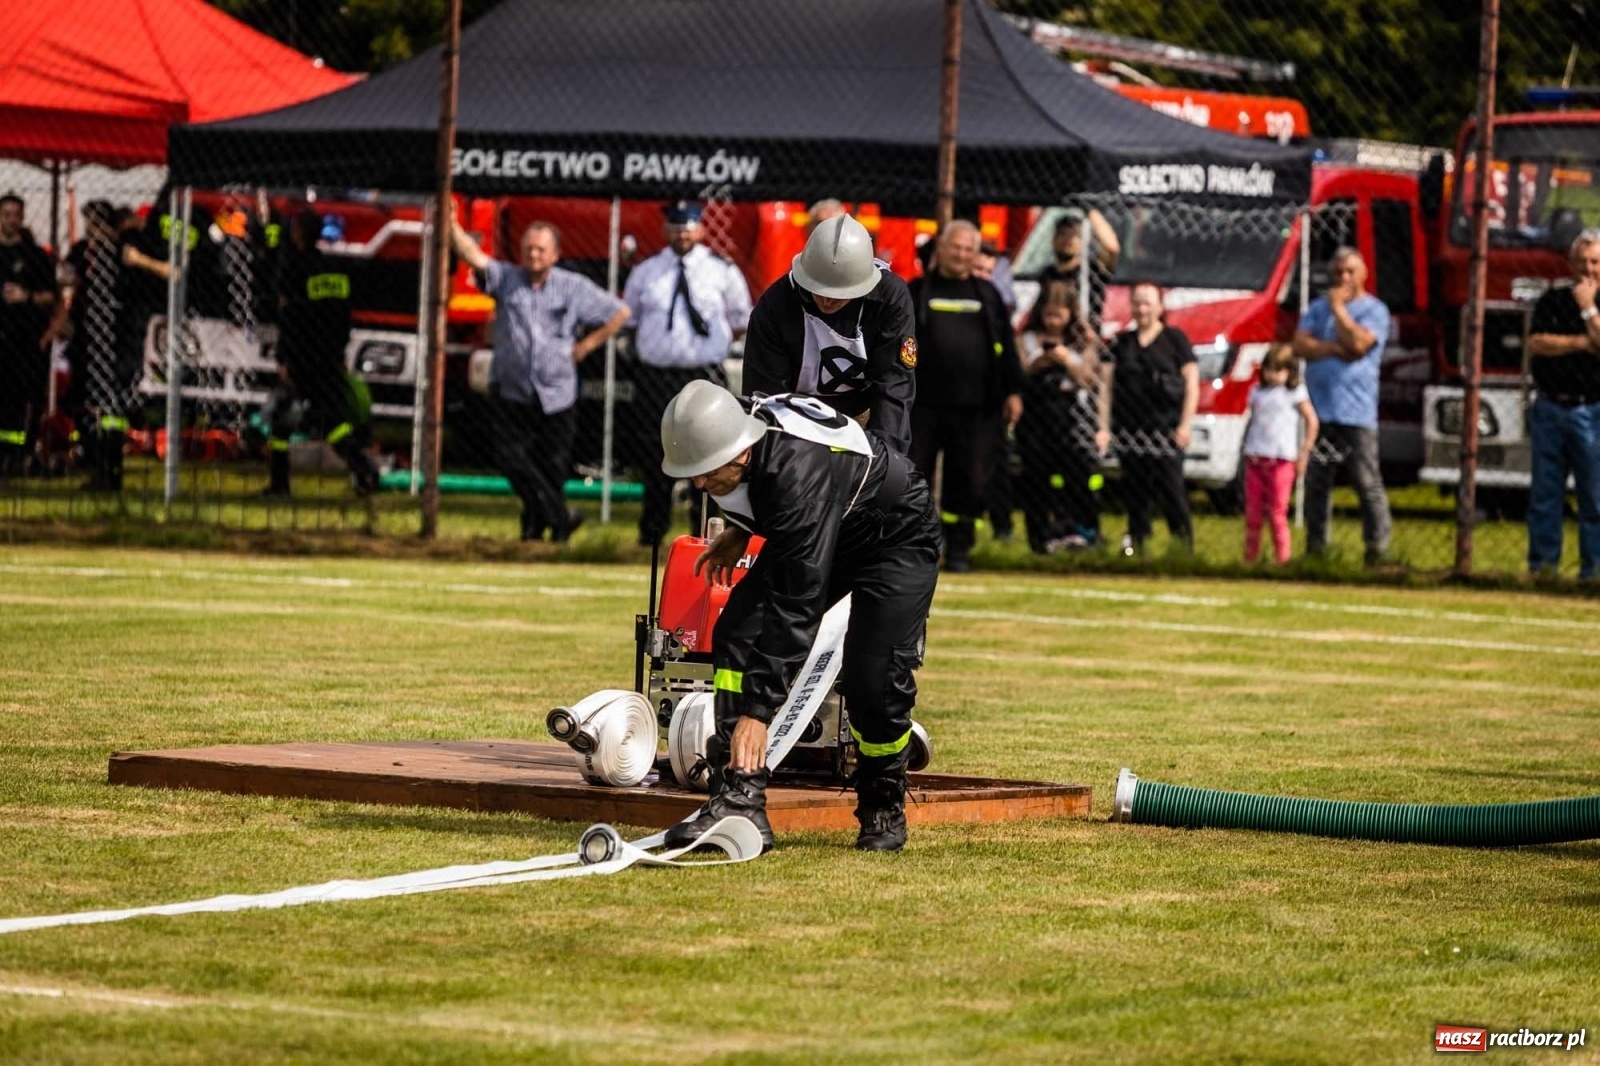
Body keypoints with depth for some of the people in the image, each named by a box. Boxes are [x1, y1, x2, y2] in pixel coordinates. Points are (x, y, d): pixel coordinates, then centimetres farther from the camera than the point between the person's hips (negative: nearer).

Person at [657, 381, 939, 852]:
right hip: (807, 535, 8)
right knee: (737, 631, -14)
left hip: (896, 538, -7)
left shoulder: (800, 474, -42)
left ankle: (883, 808, 8)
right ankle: (739, 801, -19)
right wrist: (739, 532, 0)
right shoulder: (725, 435, -20)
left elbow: (795, 607, -44)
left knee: (872, 679, -21)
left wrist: (759, 711, -45)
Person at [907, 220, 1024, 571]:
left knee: (969, 482, 2)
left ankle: (958, 550, 11)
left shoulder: (988, 295, 14)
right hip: (923, 405, -2)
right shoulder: (917, 292, 8)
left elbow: (1006, 346, 13)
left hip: (974, 409, 2)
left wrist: (1012, 391, 6)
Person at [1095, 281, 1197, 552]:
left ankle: (1184, 547, -7)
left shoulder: (1174, 339, 6)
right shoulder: (1123, 343, 16)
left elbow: (1192, 385, 3)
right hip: (1130, 432, 4)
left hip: (1165, 427, -4)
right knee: (1134, 495, 3)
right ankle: (1136, 545, 8)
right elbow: (1108, 387, 13)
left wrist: (1185, 425, -6)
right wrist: (1104, 427, 4)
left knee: (1171, 493, -10)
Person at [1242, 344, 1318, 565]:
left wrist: (1304, 454, -2)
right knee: (1252, 512, 4)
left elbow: (1312, 421, 2)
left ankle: (1282, 560, -3)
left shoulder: (1295, 393, 1)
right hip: (1255, 459, 5)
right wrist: (1246, 450, 12)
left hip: (1281, 460, -5)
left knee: (1277, 513, -7)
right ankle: (1250, 557, 11)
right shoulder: (1258, 393, 14)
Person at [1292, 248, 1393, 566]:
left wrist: (1338, 307, -5)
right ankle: (1315, 550, 14)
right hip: (1319, 411, 5)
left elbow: (1359, 343, -15)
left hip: (1356, 413, -5)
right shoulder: (1318, 307, 17)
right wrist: (1336, 349, -9)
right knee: (1316, 485, 7)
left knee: (1368, 485, -7)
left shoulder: (1374, 310, 2)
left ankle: (1378, 551, -6)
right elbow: (1300, 344, 3)